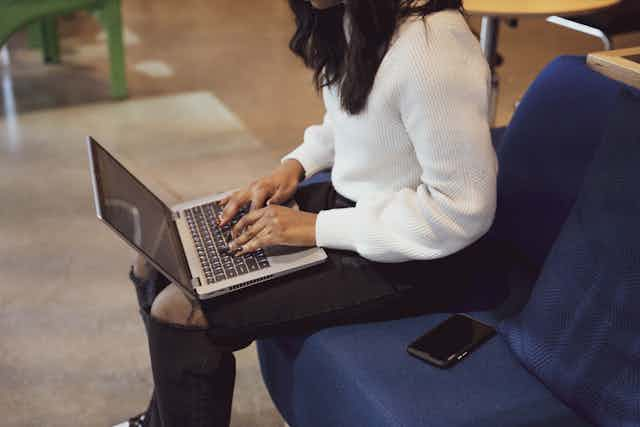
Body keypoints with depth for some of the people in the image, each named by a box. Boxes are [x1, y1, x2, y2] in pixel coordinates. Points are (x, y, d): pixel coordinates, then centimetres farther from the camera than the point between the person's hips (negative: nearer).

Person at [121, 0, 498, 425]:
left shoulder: (431, 47, -29)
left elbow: (464, 209, -26)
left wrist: (318, 228, -22)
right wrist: (296, 164, 0)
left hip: (405, 259, -8)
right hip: (346, 198, 9)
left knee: (180, 312, -14)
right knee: (159, 258, 6)